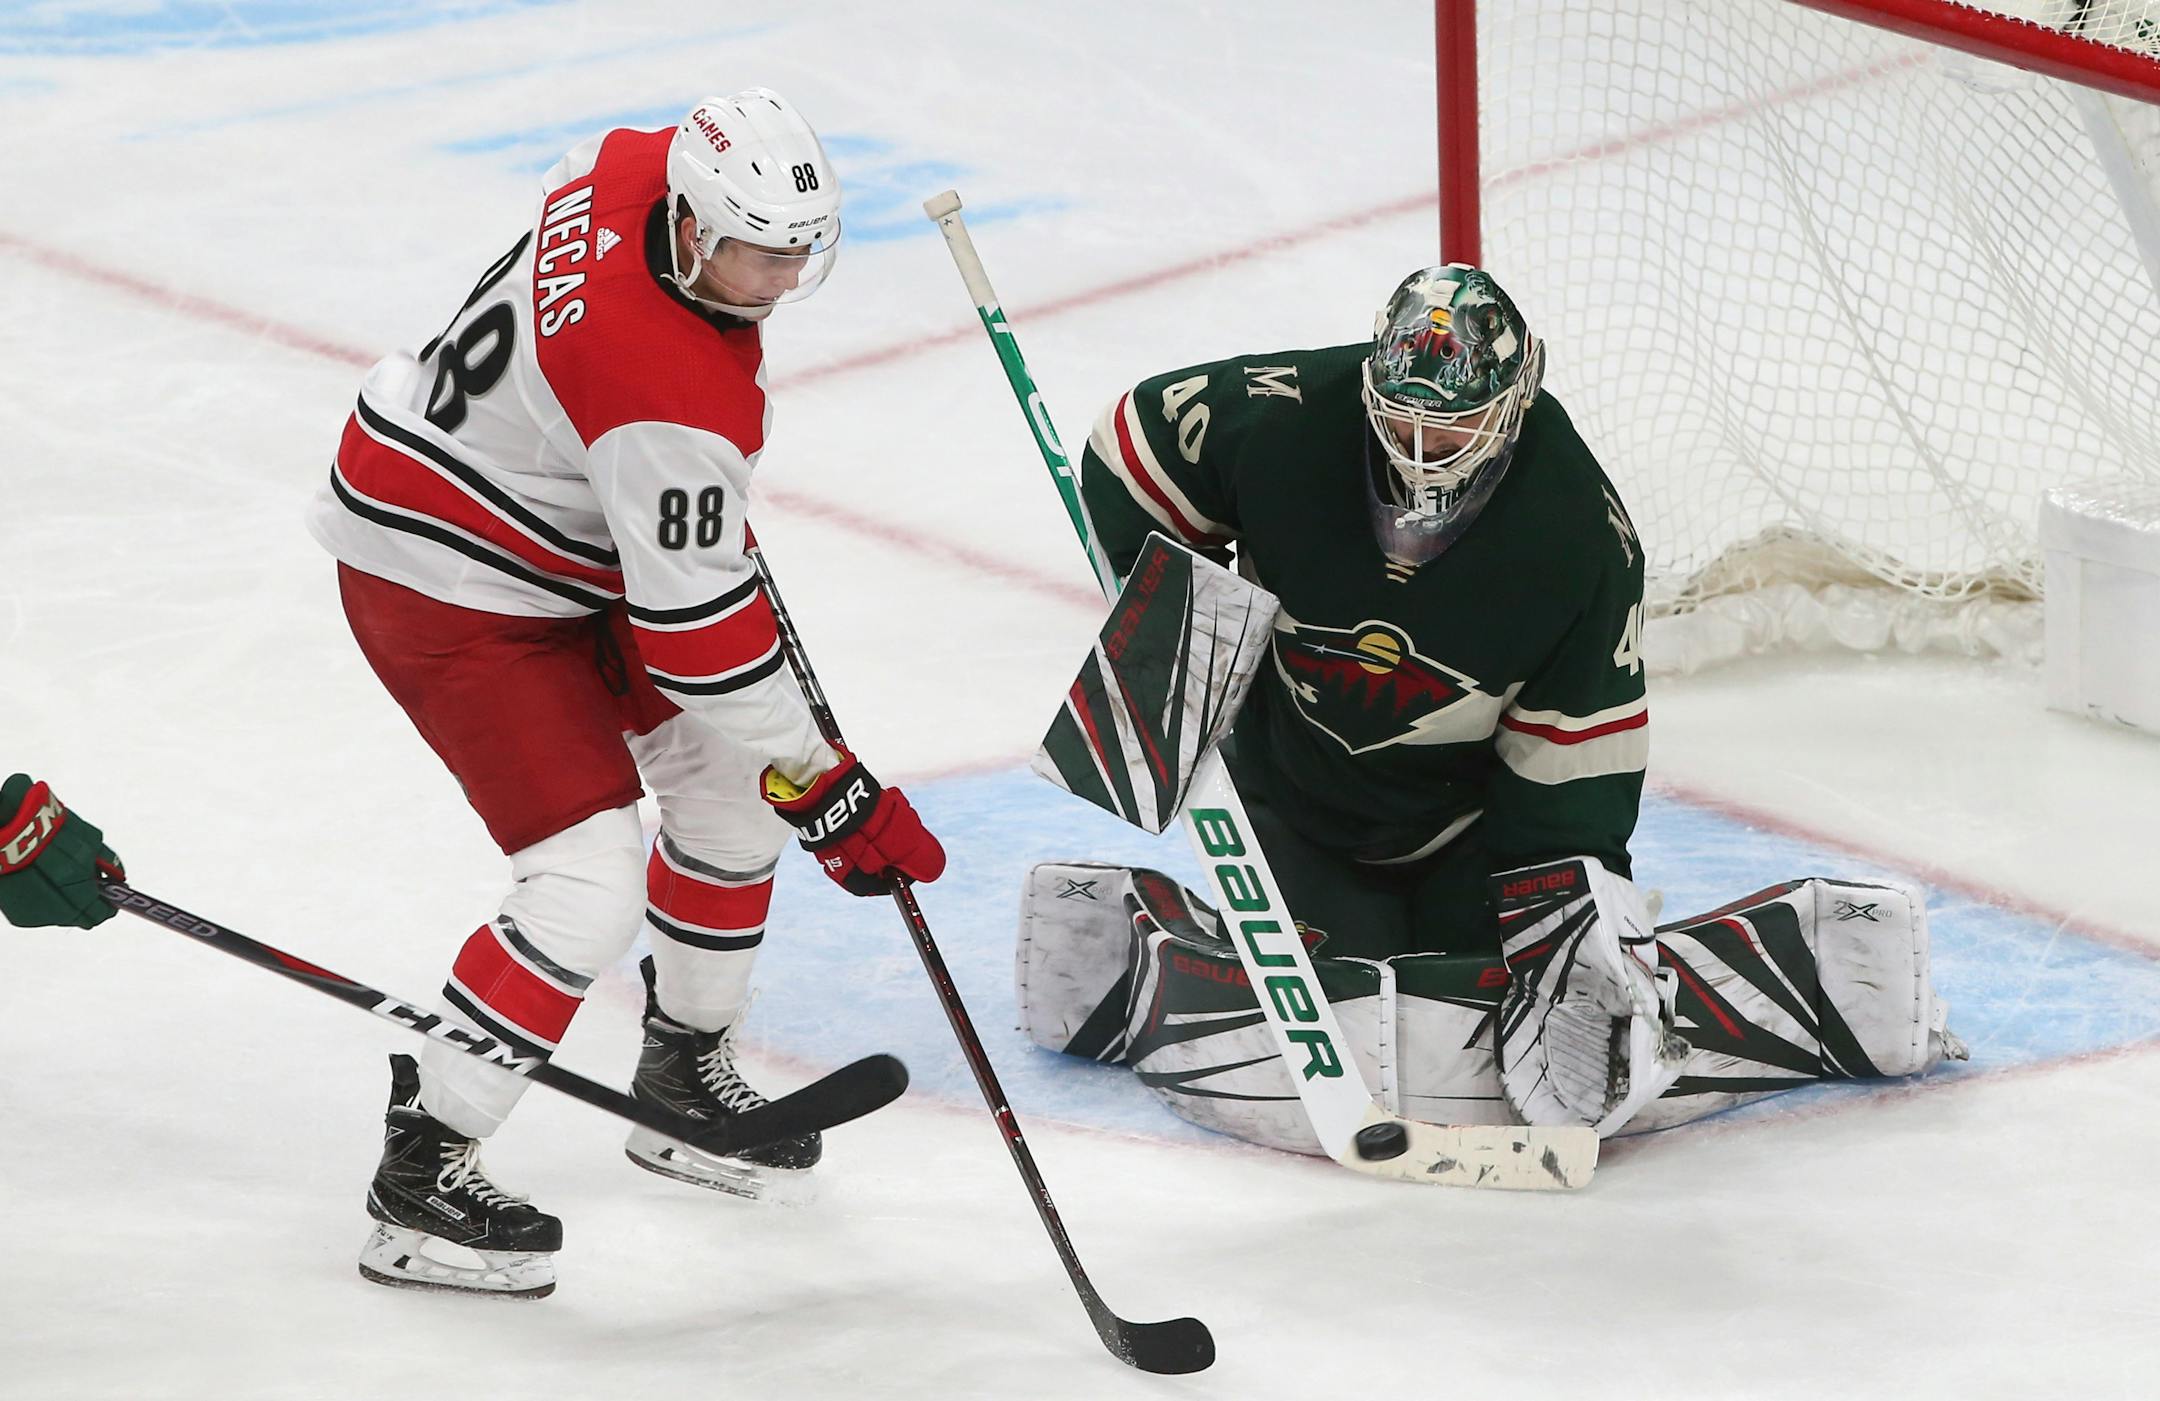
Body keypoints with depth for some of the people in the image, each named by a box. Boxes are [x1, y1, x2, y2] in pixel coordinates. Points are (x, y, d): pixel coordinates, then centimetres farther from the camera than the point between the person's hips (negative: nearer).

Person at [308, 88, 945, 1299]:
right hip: (443, 587, -10)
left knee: (736, 777, 16)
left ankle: (686, 1074, 32)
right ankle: (421, 1173, -7)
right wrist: (826, 790, -21)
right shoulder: (672, 391, -35)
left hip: (565, 549, 10)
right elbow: (698, 629, -29)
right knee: (591, 884, -17)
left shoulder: (645, 167, -10)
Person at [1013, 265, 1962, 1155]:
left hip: (1475, 811, 0)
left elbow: (1574, 762, -19)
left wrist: (1581, 922, -27)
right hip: (1297, 790, 0)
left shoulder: (1582, 535, -24)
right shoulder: (1280, 420, -25)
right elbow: (1130, 446, -6)